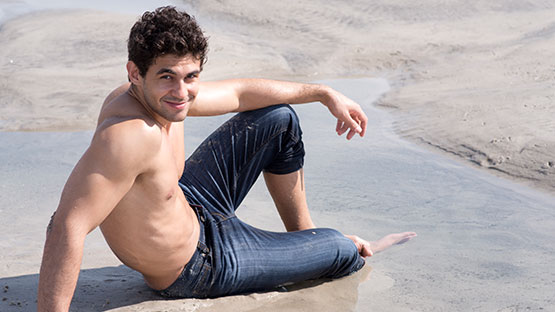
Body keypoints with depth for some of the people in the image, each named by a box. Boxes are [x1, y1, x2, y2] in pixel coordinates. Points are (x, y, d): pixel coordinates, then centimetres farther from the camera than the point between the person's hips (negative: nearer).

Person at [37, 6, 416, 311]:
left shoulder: (164, 95, -13)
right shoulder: (131, 134, -41)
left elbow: (241, 92, 4)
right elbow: (67, 227, -46)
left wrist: (324, 93, 11)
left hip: (188, 206, 8)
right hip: (195, 269, -8)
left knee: (280, 118, 14)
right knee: (343, 251, 3)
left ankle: (304, 233, 32)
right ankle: (338, 254, 45)